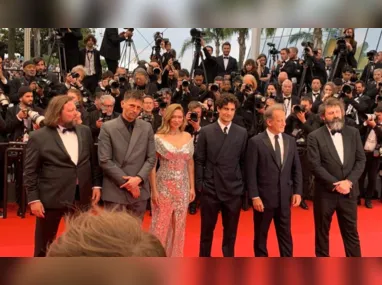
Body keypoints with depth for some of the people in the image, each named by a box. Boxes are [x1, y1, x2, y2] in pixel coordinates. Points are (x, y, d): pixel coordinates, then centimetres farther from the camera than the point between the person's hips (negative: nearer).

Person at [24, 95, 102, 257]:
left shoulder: (85, 131, 5)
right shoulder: (39, 137, -7)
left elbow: (93, 161, 11)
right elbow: (30, 171, -6)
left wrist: (96, 184, 5)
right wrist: (34, 199, -11)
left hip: (81, 196, 4)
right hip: (51, 198, -3)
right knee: (43, 245, 10)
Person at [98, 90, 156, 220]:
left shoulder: (147, 127, 6)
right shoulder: (107, 127, -4)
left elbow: (151, 158, 5)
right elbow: (104, 161, -9)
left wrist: (138, 178, -11)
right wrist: (126, 182, -12)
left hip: (139, 190, 3)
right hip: (115, 190, -3)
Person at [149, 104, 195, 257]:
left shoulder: (188, 137, 5)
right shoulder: (158, 138, -6)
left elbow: (190, 163, 10)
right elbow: (152, 164, -6)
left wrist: (192, 187, 7)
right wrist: (154, 189, -10)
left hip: (182, 187, 4)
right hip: (164, 187, -3)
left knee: (179, 225, 12)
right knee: (161, 224, 2)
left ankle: (174, 258, 27)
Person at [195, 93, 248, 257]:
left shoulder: (242, 133, 4)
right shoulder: (206, 132, 0)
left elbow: (244, 161, 5)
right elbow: (199, 160, 1)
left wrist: (244, 185, 1)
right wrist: (199, 184, -4)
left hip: (234, 190, 1)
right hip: (210, 189, -1)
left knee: (231, 231, 12)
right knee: (207, 230, 11)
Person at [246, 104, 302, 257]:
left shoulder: (290, 141, 6)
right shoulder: (256, 142, -8)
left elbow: (297, 169, 8)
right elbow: (251, 172, -10)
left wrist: (297, 192, 1)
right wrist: (254, 196, -13)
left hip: (285, 197, 4)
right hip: (263, 197, -3)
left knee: (285, 234, 13)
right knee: (261, 235, 12)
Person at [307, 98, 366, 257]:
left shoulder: (353, 133, 4)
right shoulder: (315, 136, -7)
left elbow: (361, 160, 2)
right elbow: (315, 166, -12)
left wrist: (349, 181, -12)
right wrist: (336, 184, -16)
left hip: (349, 192, 3)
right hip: (325, 193, -2)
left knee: (351, 232, 13)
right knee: (322, 232, 11)